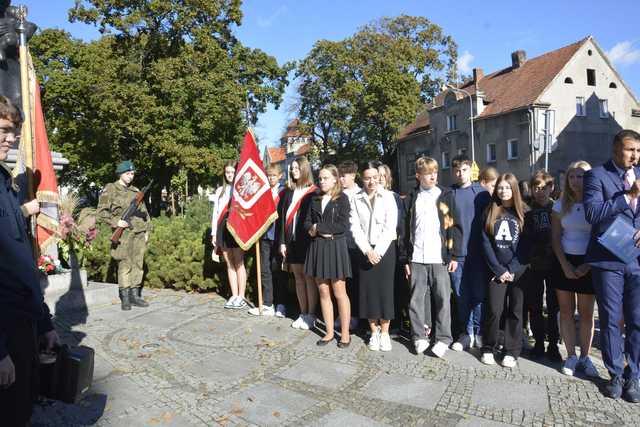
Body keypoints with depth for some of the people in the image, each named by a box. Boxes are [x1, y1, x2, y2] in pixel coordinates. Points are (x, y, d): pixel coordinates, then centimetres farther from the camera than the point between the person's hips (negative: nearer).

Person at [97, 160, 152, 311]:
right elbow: (101, 211, -3)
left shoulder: (136, 191, 16)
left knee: (138, 265, 7)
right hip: (124, 232, -5)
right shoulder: (110, 190, 1)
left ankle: (135, 295, 15)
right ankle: (125, 298, 3)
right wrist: (115, 222, -15)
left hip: (139, 233, 5)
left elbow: (144, 212, 18)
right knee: (125, 265, -5)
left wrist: (147, 231, 13)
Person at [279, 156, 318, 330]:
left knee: (309, 277, 1)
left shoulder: (314, 192, -4)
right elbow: (284, 217, 9)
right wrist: (282, 241, 4)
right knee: (298, 277, 10)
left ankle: (311, 314, 11)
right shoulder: (288, 192, 12)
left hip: (308, 241, -5)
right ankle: (303, 313, 19)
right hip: (292, 241, 5)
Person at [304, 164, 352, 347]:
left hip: (335, 248, -5)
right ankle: (329, 332, 20)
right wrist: (318, 231, -12)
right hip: (317, 248, 5)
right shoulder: (315, 199, 12)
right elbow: (307, 223, 8)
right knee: (323, 292, 8)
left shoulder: (342, 198, -3)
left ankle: (345, 333, 14)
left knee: (339, 293, 1)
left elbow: (343, 226, -13)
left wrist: (318, 227, -10)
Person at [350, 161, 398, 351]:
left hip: (385, 248, -2)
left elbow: (390, 226, -8)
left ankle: (384, 333, 13)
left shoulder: (388, 196, -2)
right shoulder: (356, 199, 4)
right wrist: (367, 250, -10)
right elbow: (355, 228, -1)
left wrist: (378, 251, -13)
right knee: (368, 290, 4)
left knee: (385, 289, 0)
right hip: (365, 250, 2)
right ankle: (374, 332, 18)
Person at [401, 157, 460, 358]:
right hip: (417, 258, 2)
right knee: (417, 298, 5)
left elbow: (454, 226, 2)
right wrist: (405, 258, 5)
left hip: (440, 257, -2)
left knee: (442, 298, 1)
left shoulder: (446, 196, 5)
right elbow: (407, 230, 10)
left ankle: (443, 338, 12)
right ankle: (419, 336, 16)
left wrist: (454, 255, -5)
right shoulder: (411, 199, 10)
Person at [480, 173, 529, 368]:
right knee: (494, 310, -4)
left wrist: (512, 270, -10)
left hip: (518, 271, 0)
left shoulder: (523, 213, 4)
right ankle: (488, 349, 12)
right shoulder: (490, 213, 6)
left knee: (515, 311, 3)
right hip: (496, 270, 0)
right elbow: (486, 243, 1)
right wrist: (499, 270, -7)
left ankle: (512, 352, 15)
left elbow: (526, 244, -2)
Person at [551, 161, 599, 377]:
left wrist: (587, 266, -12)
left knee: (586, 313, 6)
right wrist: (565, 265, -8)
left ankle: (584, 357, 20)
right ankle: (571, 356, 18)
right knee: (566, 311, 6)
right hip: (564, 262, 2)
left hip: (588, 263, -2)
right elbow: (555, 239, 2)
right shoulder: (561, 205, 3)